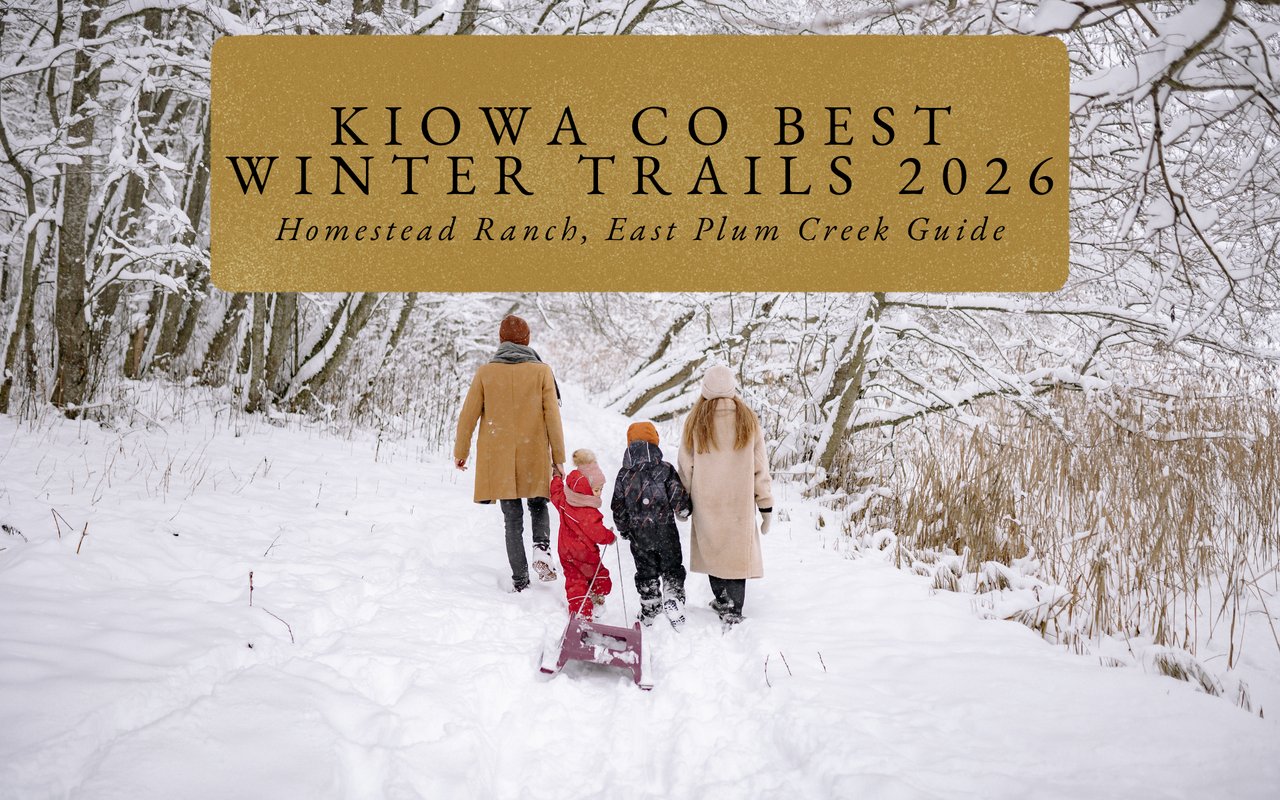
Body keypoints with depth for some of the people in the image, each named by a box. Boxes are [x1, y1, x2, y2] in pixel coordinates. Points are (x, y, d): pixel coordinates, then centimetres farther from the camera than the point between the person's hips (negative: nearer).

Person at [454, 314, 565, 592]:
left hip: (498, 459, 1)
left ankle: (520, 581, 6)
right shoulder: (541, 371, -2)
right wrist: (558, 459, 3)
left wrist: (460, 452, 17)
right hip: (535, 458, 0)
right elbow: (553, 418, -4)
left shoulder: (485, 373, 0)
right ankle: (542, 548, -7)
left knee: (513, 520, 9)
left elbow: (467, 416, 4)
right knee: (538, 506, 21)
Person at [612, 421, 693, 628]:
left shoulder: (623, 475, -1)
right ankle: (673, 601, -1)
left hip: (638, 534, 2)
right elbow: (679, 497, -9)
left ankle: (649, 611, 20)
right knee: (672, 569, 12)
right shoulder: (665, 470, -8)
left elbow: (618, 507, 3)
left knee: (646, 572, 14)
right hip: (665, 531, -2)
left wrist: (624, 530, 17)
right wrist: (684, 512, 13)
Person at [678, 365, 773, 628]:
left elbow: (686, 466, 2)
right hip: (740, 501, 0)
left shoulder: (696, 421, -3)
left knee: (713, 549, 16)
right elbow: (760, 467, 0)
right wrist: (766, 505, 7)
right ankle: (732, 614, -1)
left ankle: (722, 600, 26)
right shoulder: (748, 419, -2)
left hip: (706, 501, 0)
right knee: (738, 553, 3)